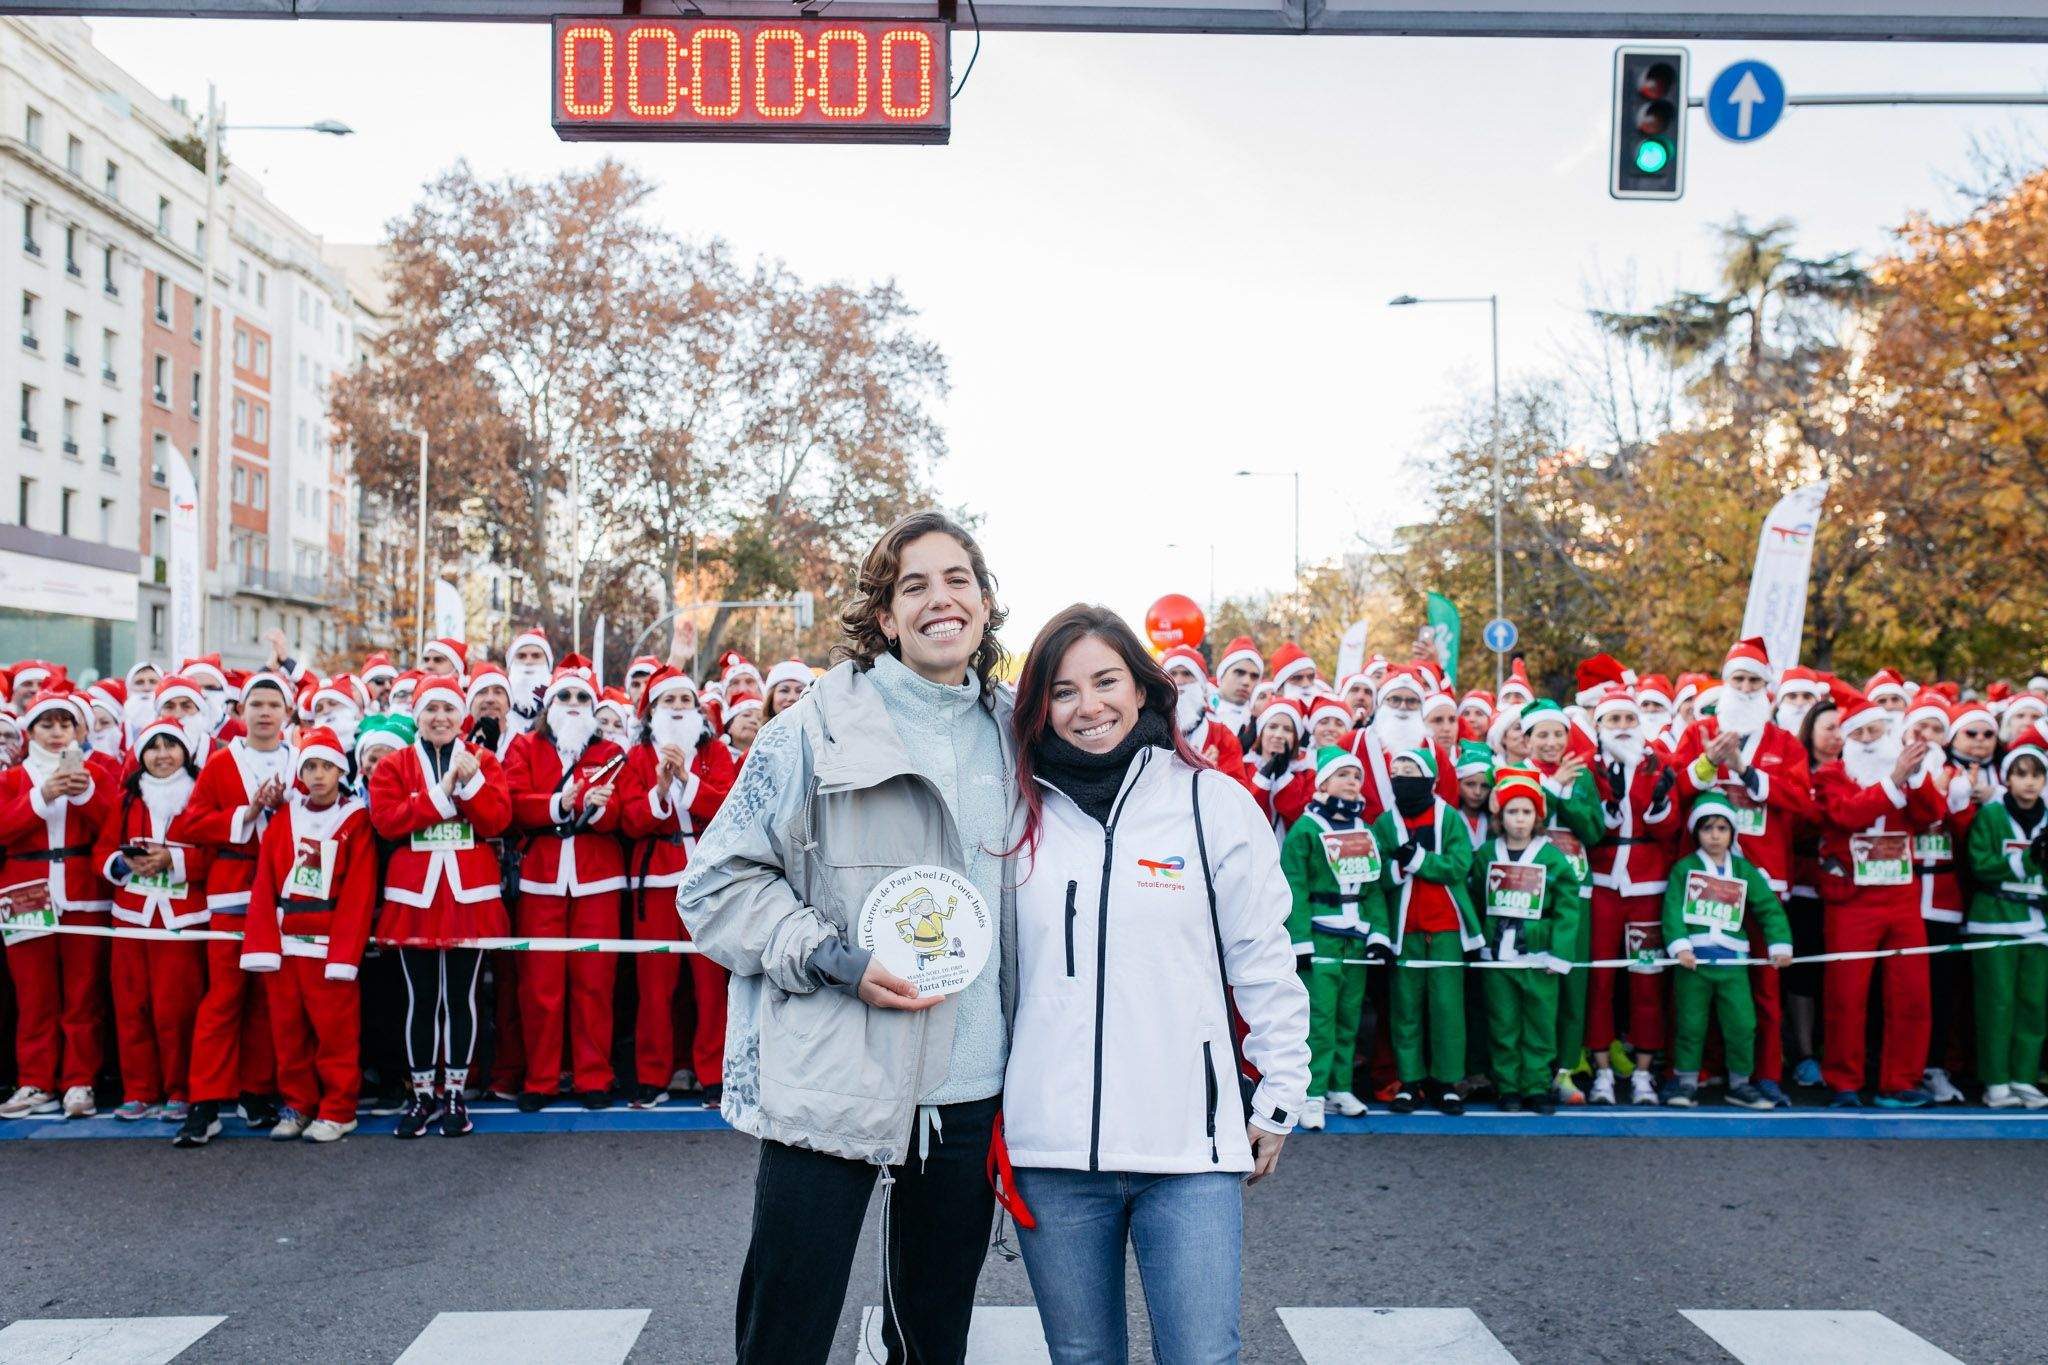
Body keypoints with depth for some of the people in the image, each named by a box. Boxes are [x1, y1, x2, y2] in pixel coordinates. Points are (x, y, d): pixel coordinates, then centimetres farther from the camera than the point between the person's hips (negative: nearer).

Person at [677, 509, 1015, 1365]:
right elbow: (720, 878, -5)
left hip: (967, 1091, 4)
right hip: (827, 1081, -4)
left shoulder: (1013, 735, 8)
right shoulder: (819, 727, -6)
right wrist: (832, 958, -16)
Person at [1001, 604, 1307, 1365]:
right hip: (1050, 1148, 2)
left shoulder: (1213, 803, -1)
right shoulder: (1021, 813, 5)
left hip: (1189, 1143, -2)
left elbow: (1265, 962, 3)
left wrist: (1279, 1097, 5)